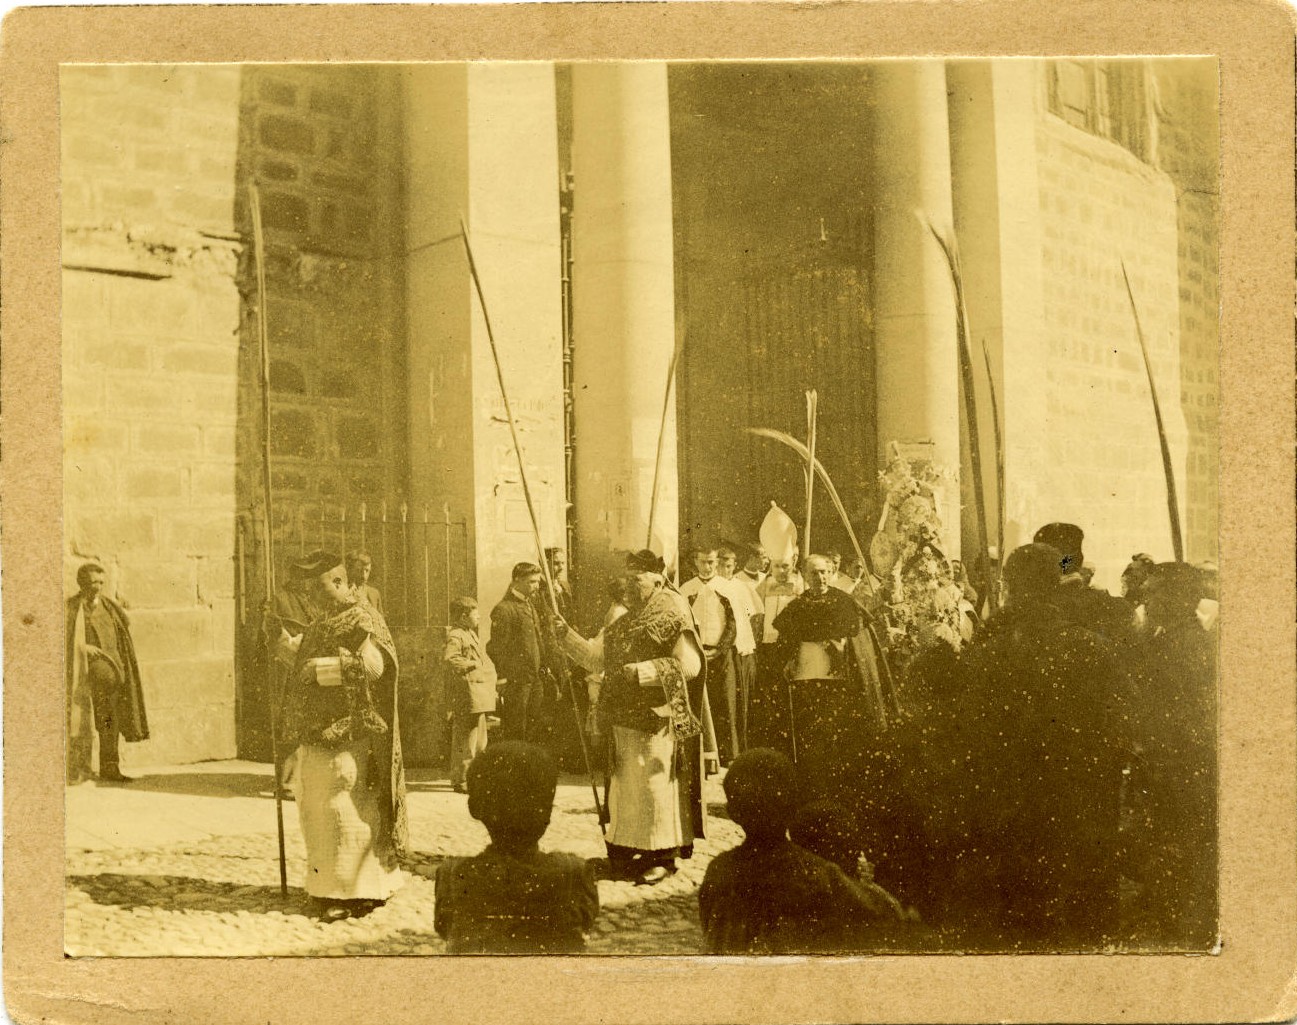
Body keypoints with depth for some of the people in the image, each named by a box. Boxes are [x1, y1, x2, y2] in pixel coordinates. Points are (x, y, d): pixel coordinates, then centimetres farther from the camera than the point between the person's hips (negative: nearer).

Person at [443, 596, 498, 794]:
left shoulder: (471, 635, 21)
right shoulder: (455, 636, -11)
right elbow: (448, 658, -28)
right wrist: (472, 664, -19)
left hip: (481, 697, 10)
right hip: (466, 698, -10)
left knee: (480, 743, 15)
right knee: (465, 741, -6)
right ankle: (460, 781, -1)